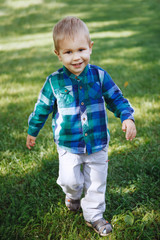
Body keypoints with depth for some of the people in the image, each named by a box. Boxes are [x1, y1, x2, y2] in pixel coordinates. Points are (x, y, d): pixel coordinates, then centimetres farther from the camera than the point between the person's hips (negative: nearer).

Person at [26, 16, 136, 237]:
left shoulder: (99, 75, -9)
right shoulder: (54, 82, -11)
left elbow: (116, 98, 0)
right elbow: (42, 108, 2)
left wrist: (127, 117, -17)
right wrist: (32, 132, 13)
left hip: (98, 143, 1)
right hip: (68, 145, -1)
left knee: (97, 182, 13)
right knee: (70, 180, 0)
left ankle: (94, 215, 36)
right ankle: (73, 195, 38)